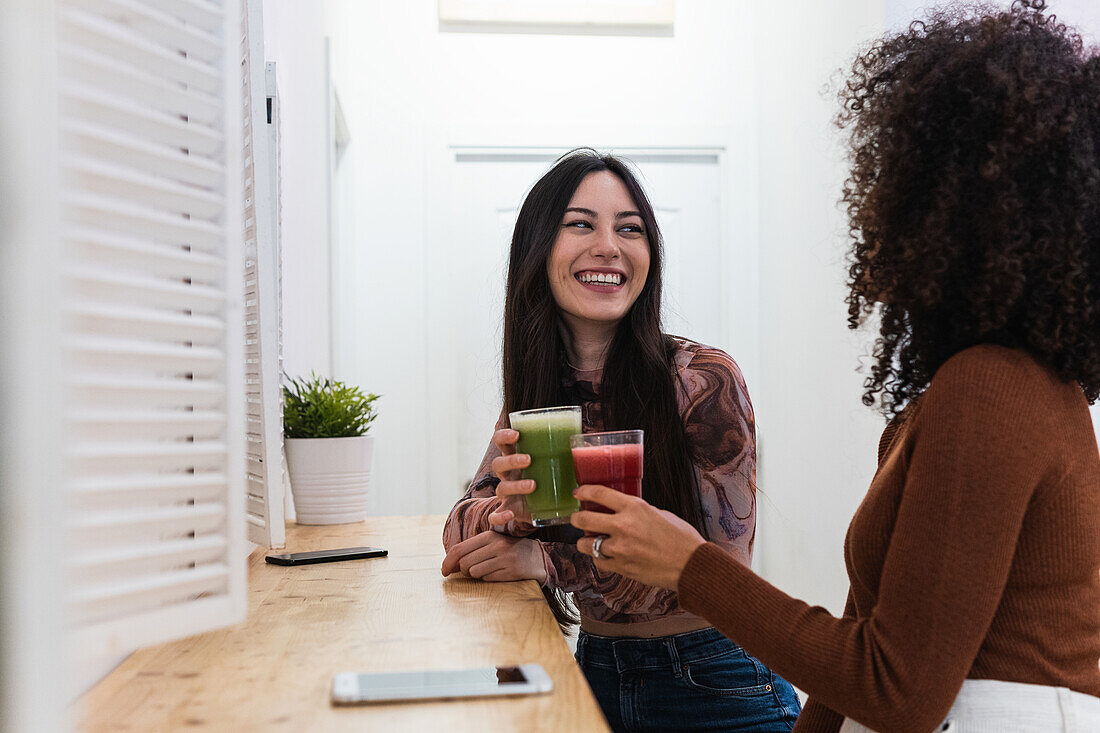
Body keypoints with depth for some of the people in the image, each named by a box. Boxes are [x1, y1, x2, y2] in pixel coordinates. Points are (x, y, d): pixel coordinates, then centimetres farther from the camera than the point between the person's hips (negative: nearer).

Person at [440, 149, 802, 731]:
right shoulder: (535, 390, -1)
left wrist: (543, 561, -22)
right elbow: (465, 521, 0)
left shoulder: (703, 380, -16)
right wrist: (508, 512, -23)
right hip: (596, 677, 4)